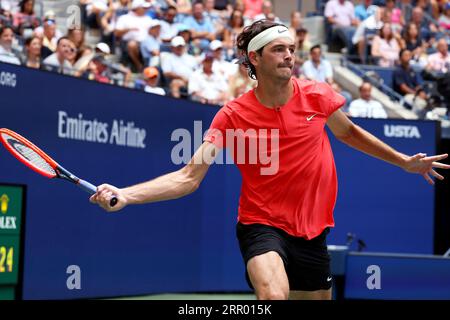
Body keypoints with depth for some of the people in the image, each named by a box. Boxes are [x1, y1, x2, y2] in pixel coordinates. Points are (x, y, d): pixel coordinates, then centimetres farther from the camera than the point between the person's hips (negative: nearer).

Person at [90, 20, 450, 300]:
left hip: (312, 230, 4)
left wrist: (404, 162, 20)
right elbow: (189, 177, -15)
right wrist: (125, 195, -28)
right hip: (262, 225, -4)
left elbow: (348, 132, 18)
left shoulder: (318, 95, -5)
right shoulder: (232, 115, -12)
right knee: (273, 294, -33)